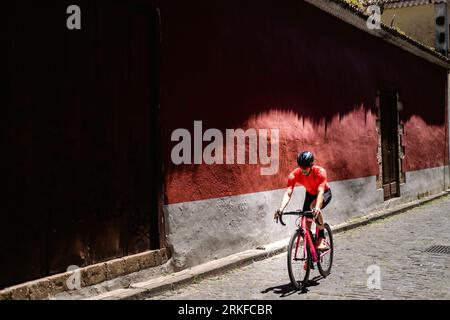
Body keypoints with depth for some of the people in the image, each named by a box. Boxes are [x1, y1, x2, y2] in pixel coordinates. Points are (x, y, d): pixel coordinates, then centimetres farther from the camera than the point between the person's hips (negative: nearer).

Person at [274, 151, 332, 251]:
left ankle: (322, 238, -23)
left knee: (314, 206, -35)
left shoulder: (320, 172, -35)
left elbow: (320, 191, -45)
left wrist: (317, 207, -63)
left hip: (325, 193, -4)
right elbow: (288, 193, -36)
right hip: (310, 194, 5)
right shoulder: (294, 175, -28)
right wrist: (281, 208, -55)